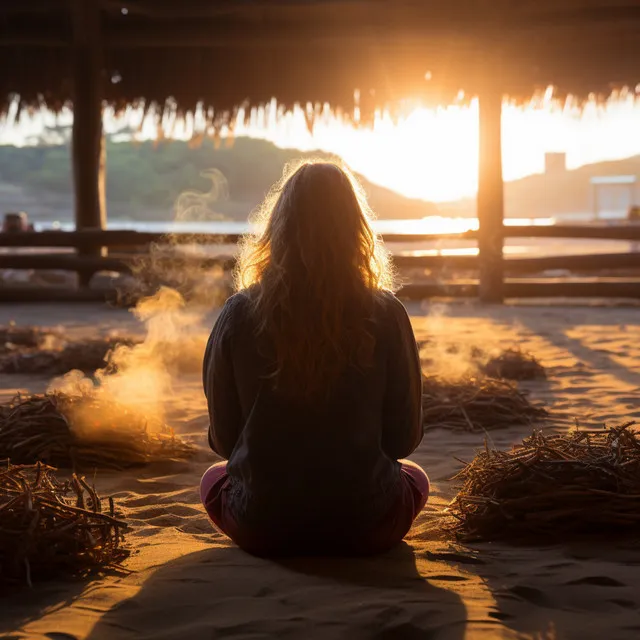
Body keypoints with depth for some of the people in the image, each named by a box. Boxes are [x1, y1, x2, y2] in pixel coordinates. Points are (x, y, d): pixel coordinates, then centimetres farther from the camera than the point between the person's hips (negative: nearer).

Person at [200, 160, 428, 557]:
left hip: (262, 530, 0)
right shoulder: (386, 315, -10)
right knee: (414, 477, 34)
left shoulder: (239, 314, -9)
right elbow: (405, 438, -2)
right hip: (364, 528, 0)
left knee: (214, 477, 34)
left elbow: (223, 439, 0)